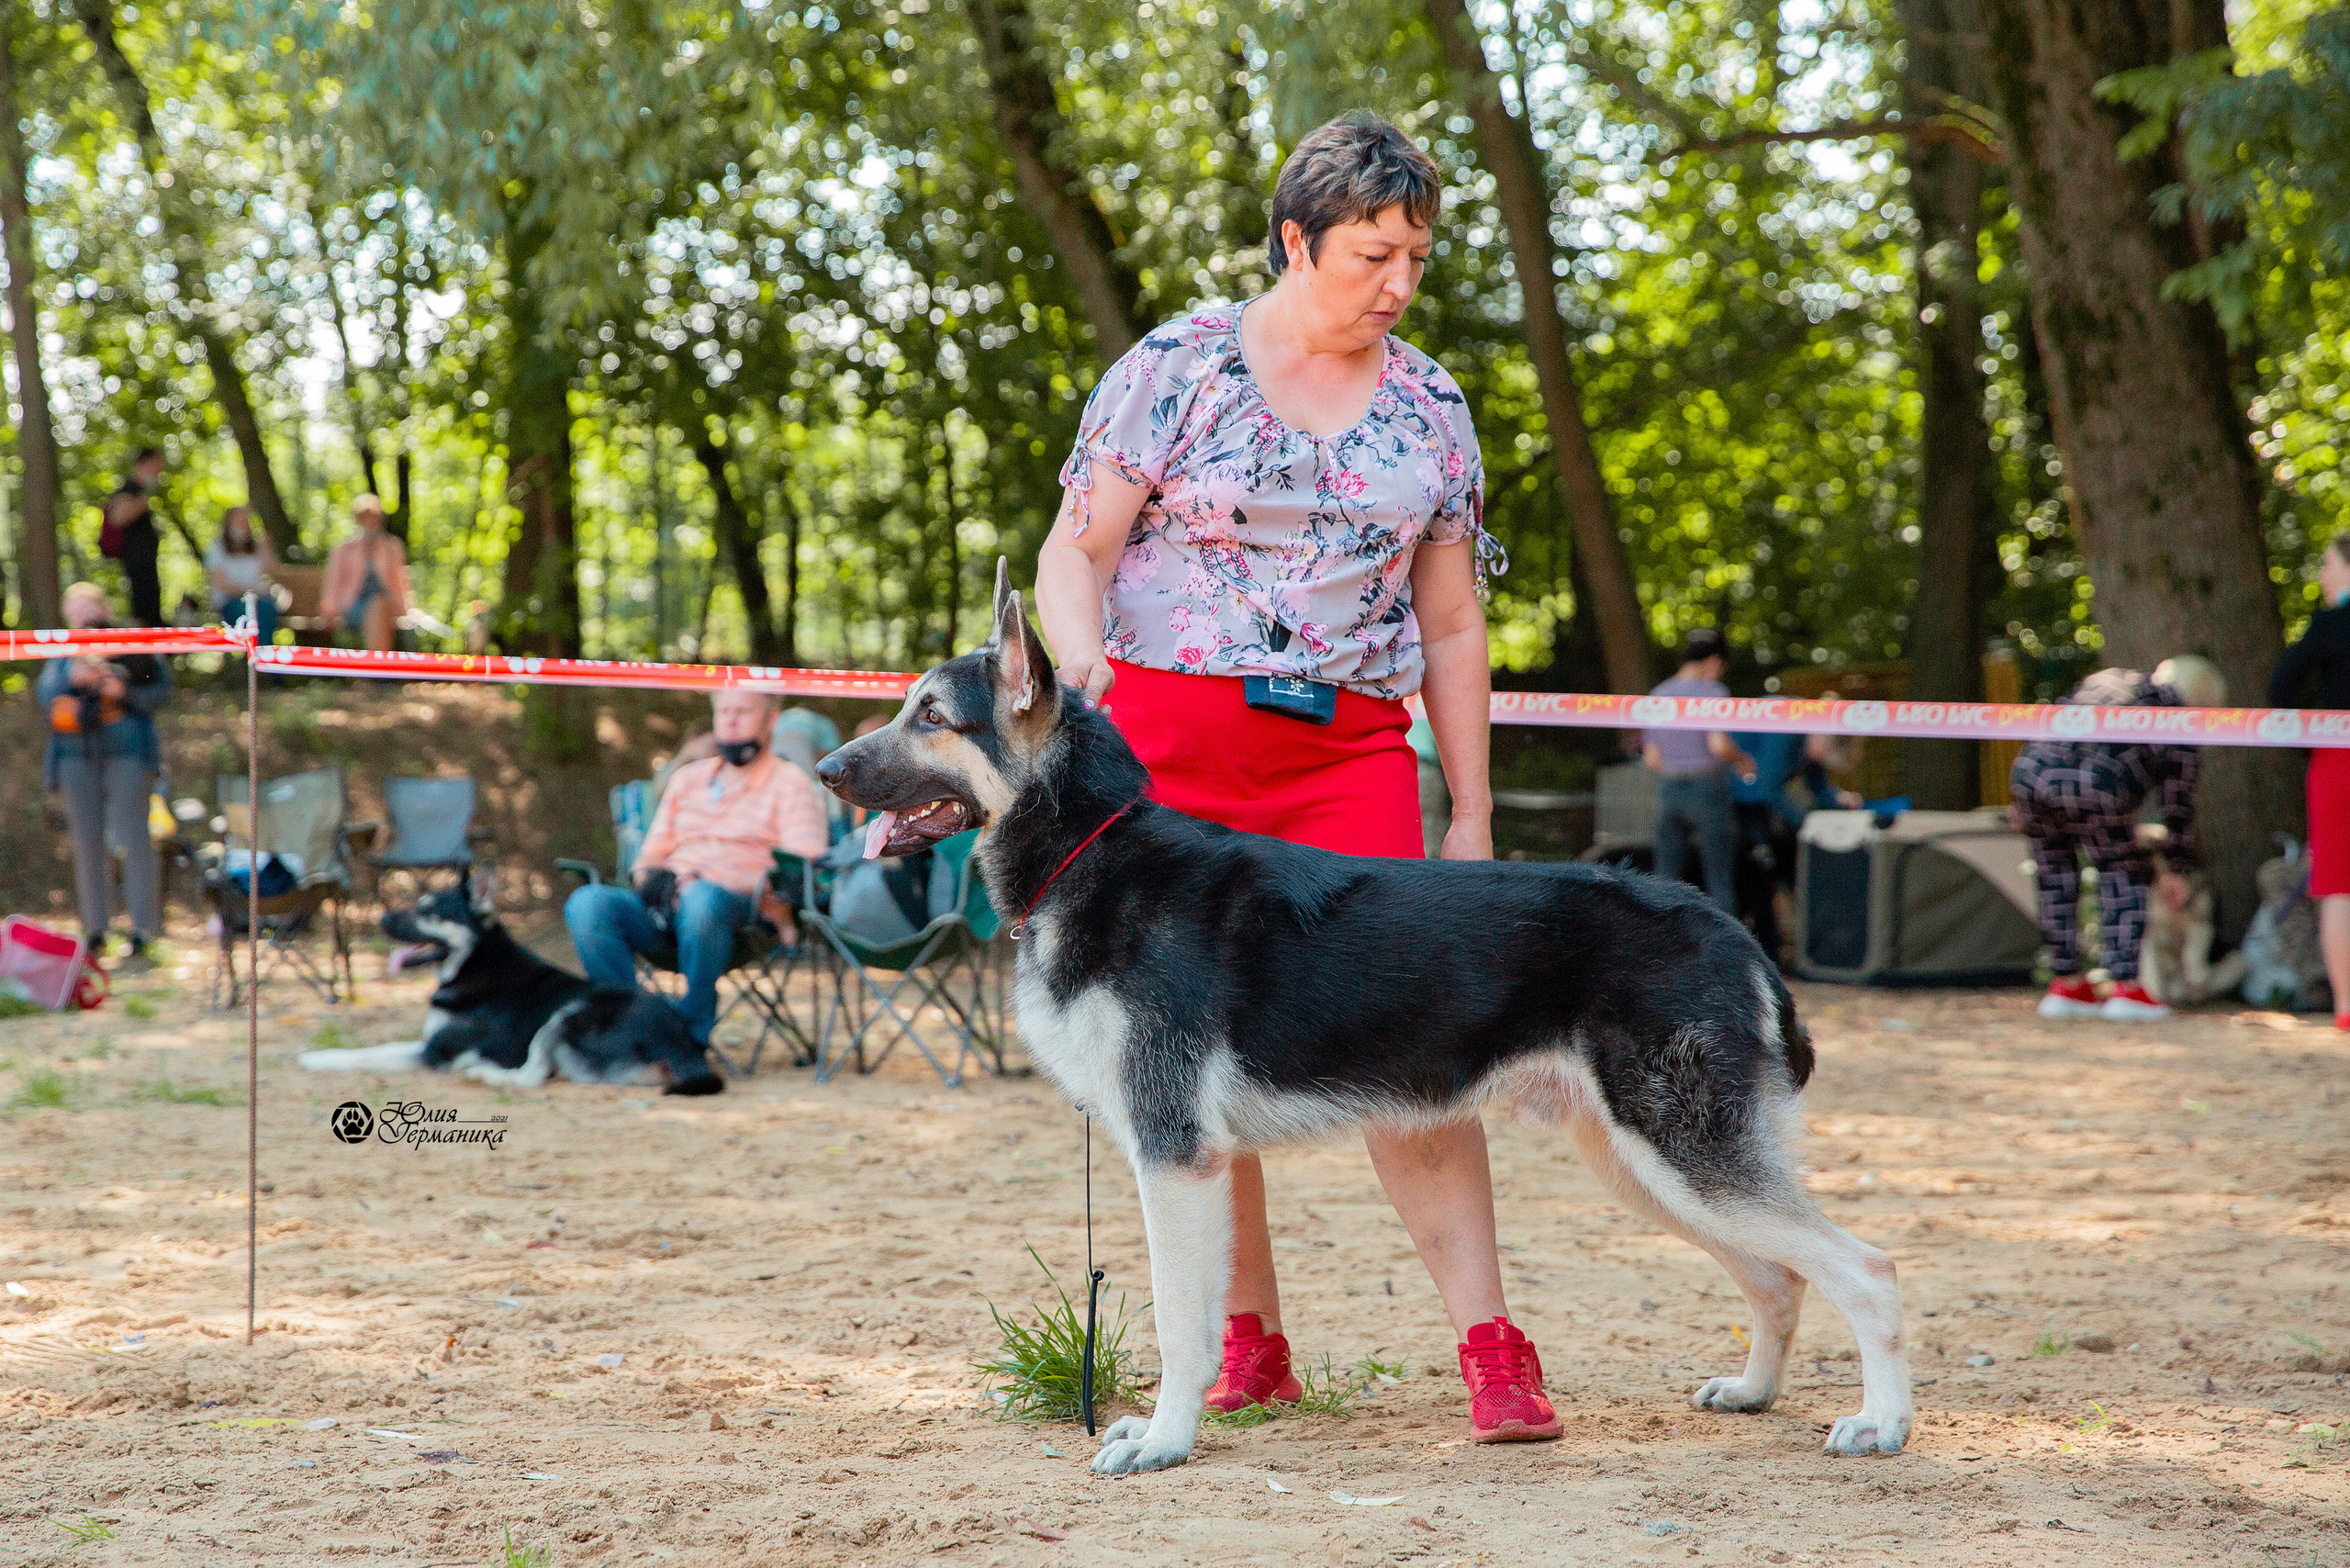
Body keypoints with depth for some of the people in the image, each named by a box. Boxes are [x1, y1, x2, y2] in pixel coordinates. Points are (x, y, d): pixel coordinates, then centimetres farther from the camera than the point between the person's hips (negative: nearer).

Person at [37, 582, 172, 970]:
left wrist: (125, 692, -16)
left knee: (133, 837, -10)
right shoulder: (63, 654, 18)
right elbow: (44, 693, 3)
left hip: (127, 751, -4)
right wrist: (72, 676, -16)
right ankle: (95, 935, 9)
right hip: (77, 755, 4)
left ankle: (142, 937, -11)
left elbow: (161, 688, 0)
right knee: (87, 842, 3)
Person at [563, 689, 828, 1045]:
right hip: (665, 903, 5)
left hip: (741, 907, -5)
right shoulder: (687, 778, 27)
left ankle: (694, 1033, -29)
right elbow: (651, 853, 26)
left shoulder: (790, 784, 11)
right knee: (585, 904, -25)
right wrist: (646, 876, -2)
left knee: (703, 899, -41)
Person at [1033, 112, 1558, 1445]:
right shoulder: (1180, 367, 1)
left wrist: (1472, 812, 10)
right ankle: (1251, 1338, 12)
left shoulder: (1429, 405, 10)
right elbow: (1076, 549, 1)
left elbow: (1452, 623, 14)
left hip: (1350, 751, 1)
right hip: (1165, 738, -1)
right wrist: (1079, 670, -20)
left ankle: (1491, 1343, -10)